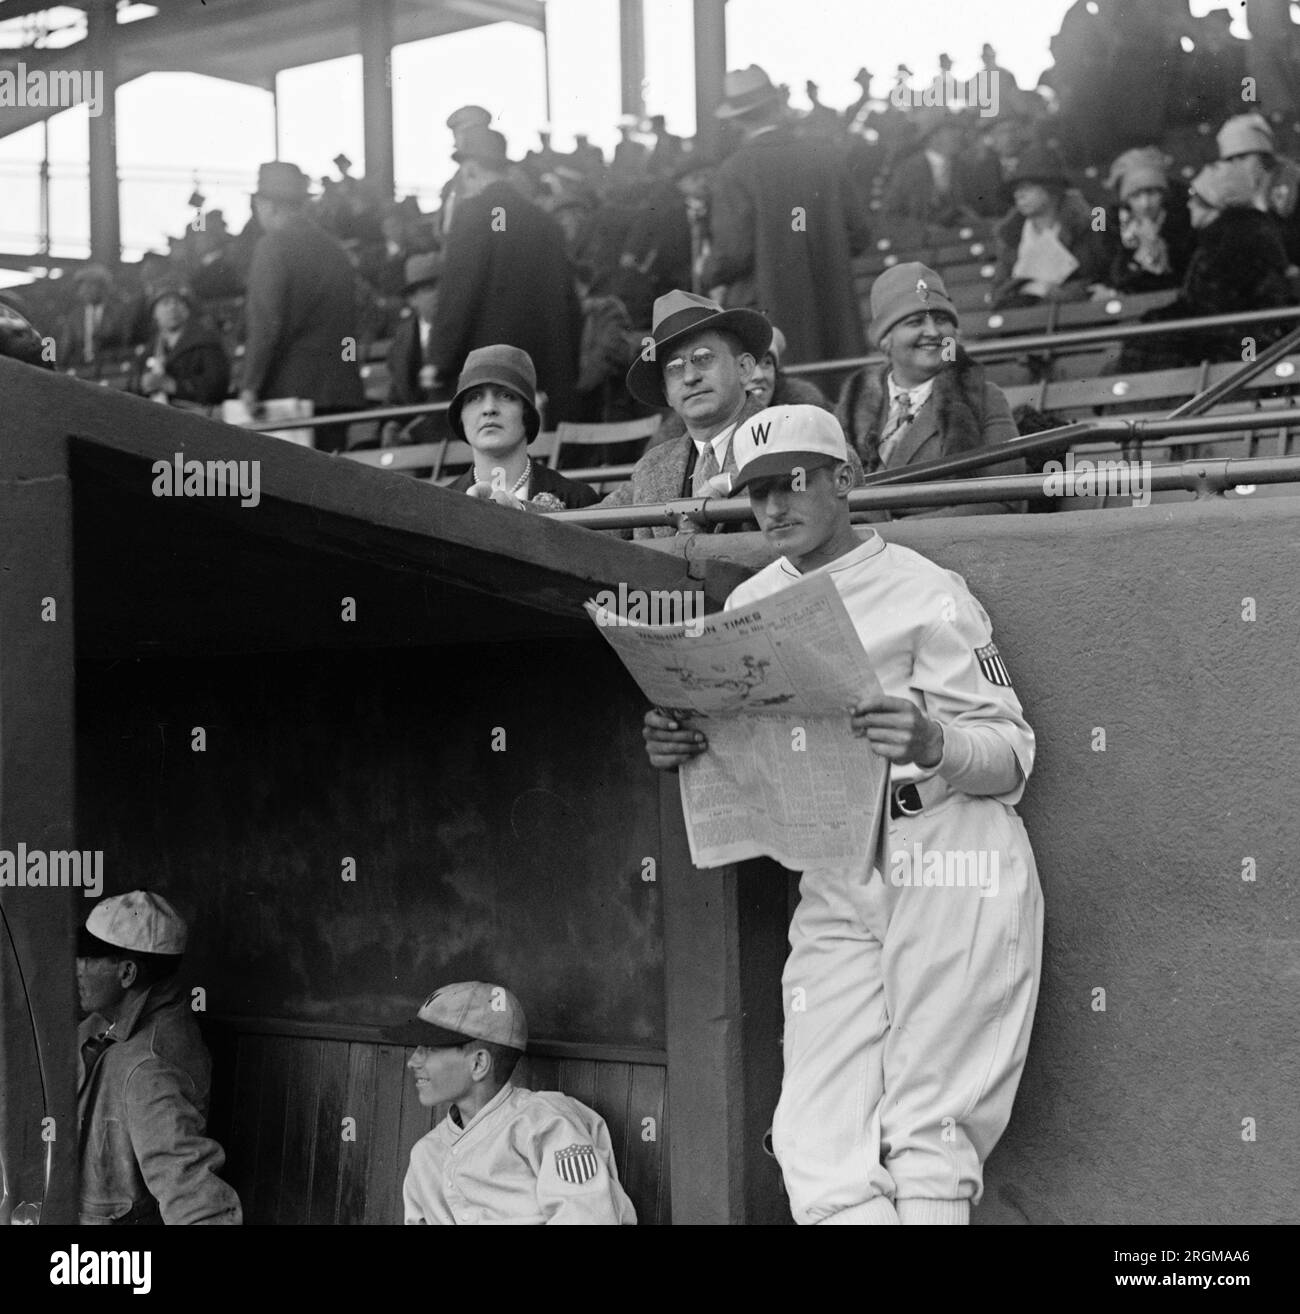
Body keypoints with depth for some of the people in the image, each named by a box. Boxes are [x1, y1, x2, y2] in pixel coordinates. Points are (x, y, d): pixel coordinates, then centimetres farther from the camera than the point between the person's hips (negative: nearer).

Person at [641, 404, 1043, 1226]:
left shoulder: (924, 591, -3)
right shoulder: (749, 607, 15)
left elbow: (1014, 753, -7)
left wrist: (933, 744, -28)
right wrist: (678, 748, -4)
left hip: (949, 860, -5)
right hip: (832, 881, 5)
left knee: (930, 1128, -10)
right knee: (819, 1141, -5)